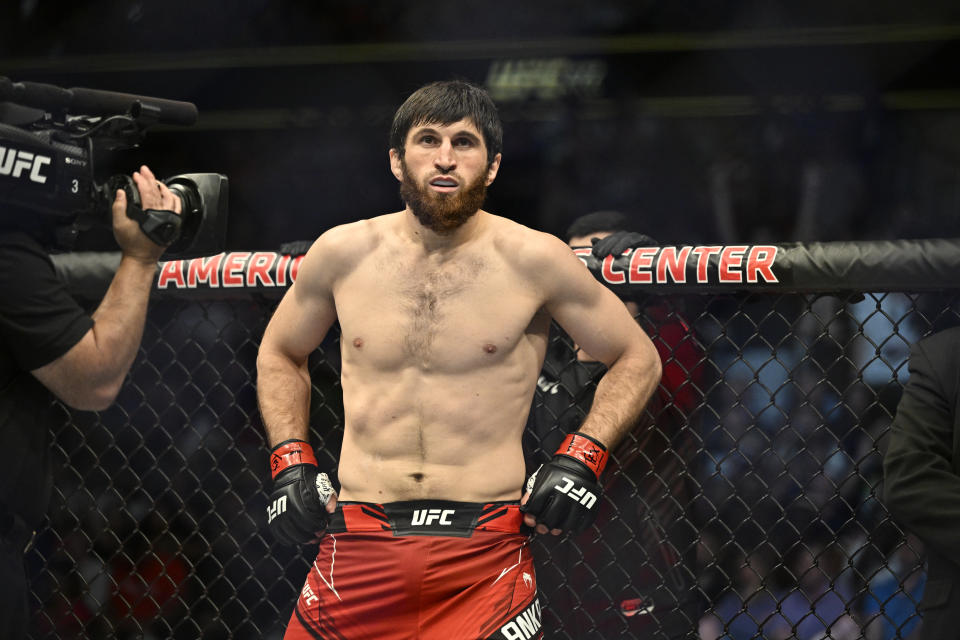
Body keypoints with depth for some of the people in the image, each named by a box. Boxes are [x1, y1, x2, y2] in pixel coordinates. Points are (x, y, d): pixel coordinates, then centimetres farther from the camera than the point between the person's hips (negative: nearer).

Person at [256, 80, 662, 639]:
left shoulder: (532, 261, -3)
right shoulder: (343, 253, 3)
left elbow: (638, 358, 8)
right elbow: (280, 353, 21)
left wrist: (583, 455, -5)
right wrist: (290, 460, 8)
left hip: (486, 553, -2)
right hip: (358, 547, 2)